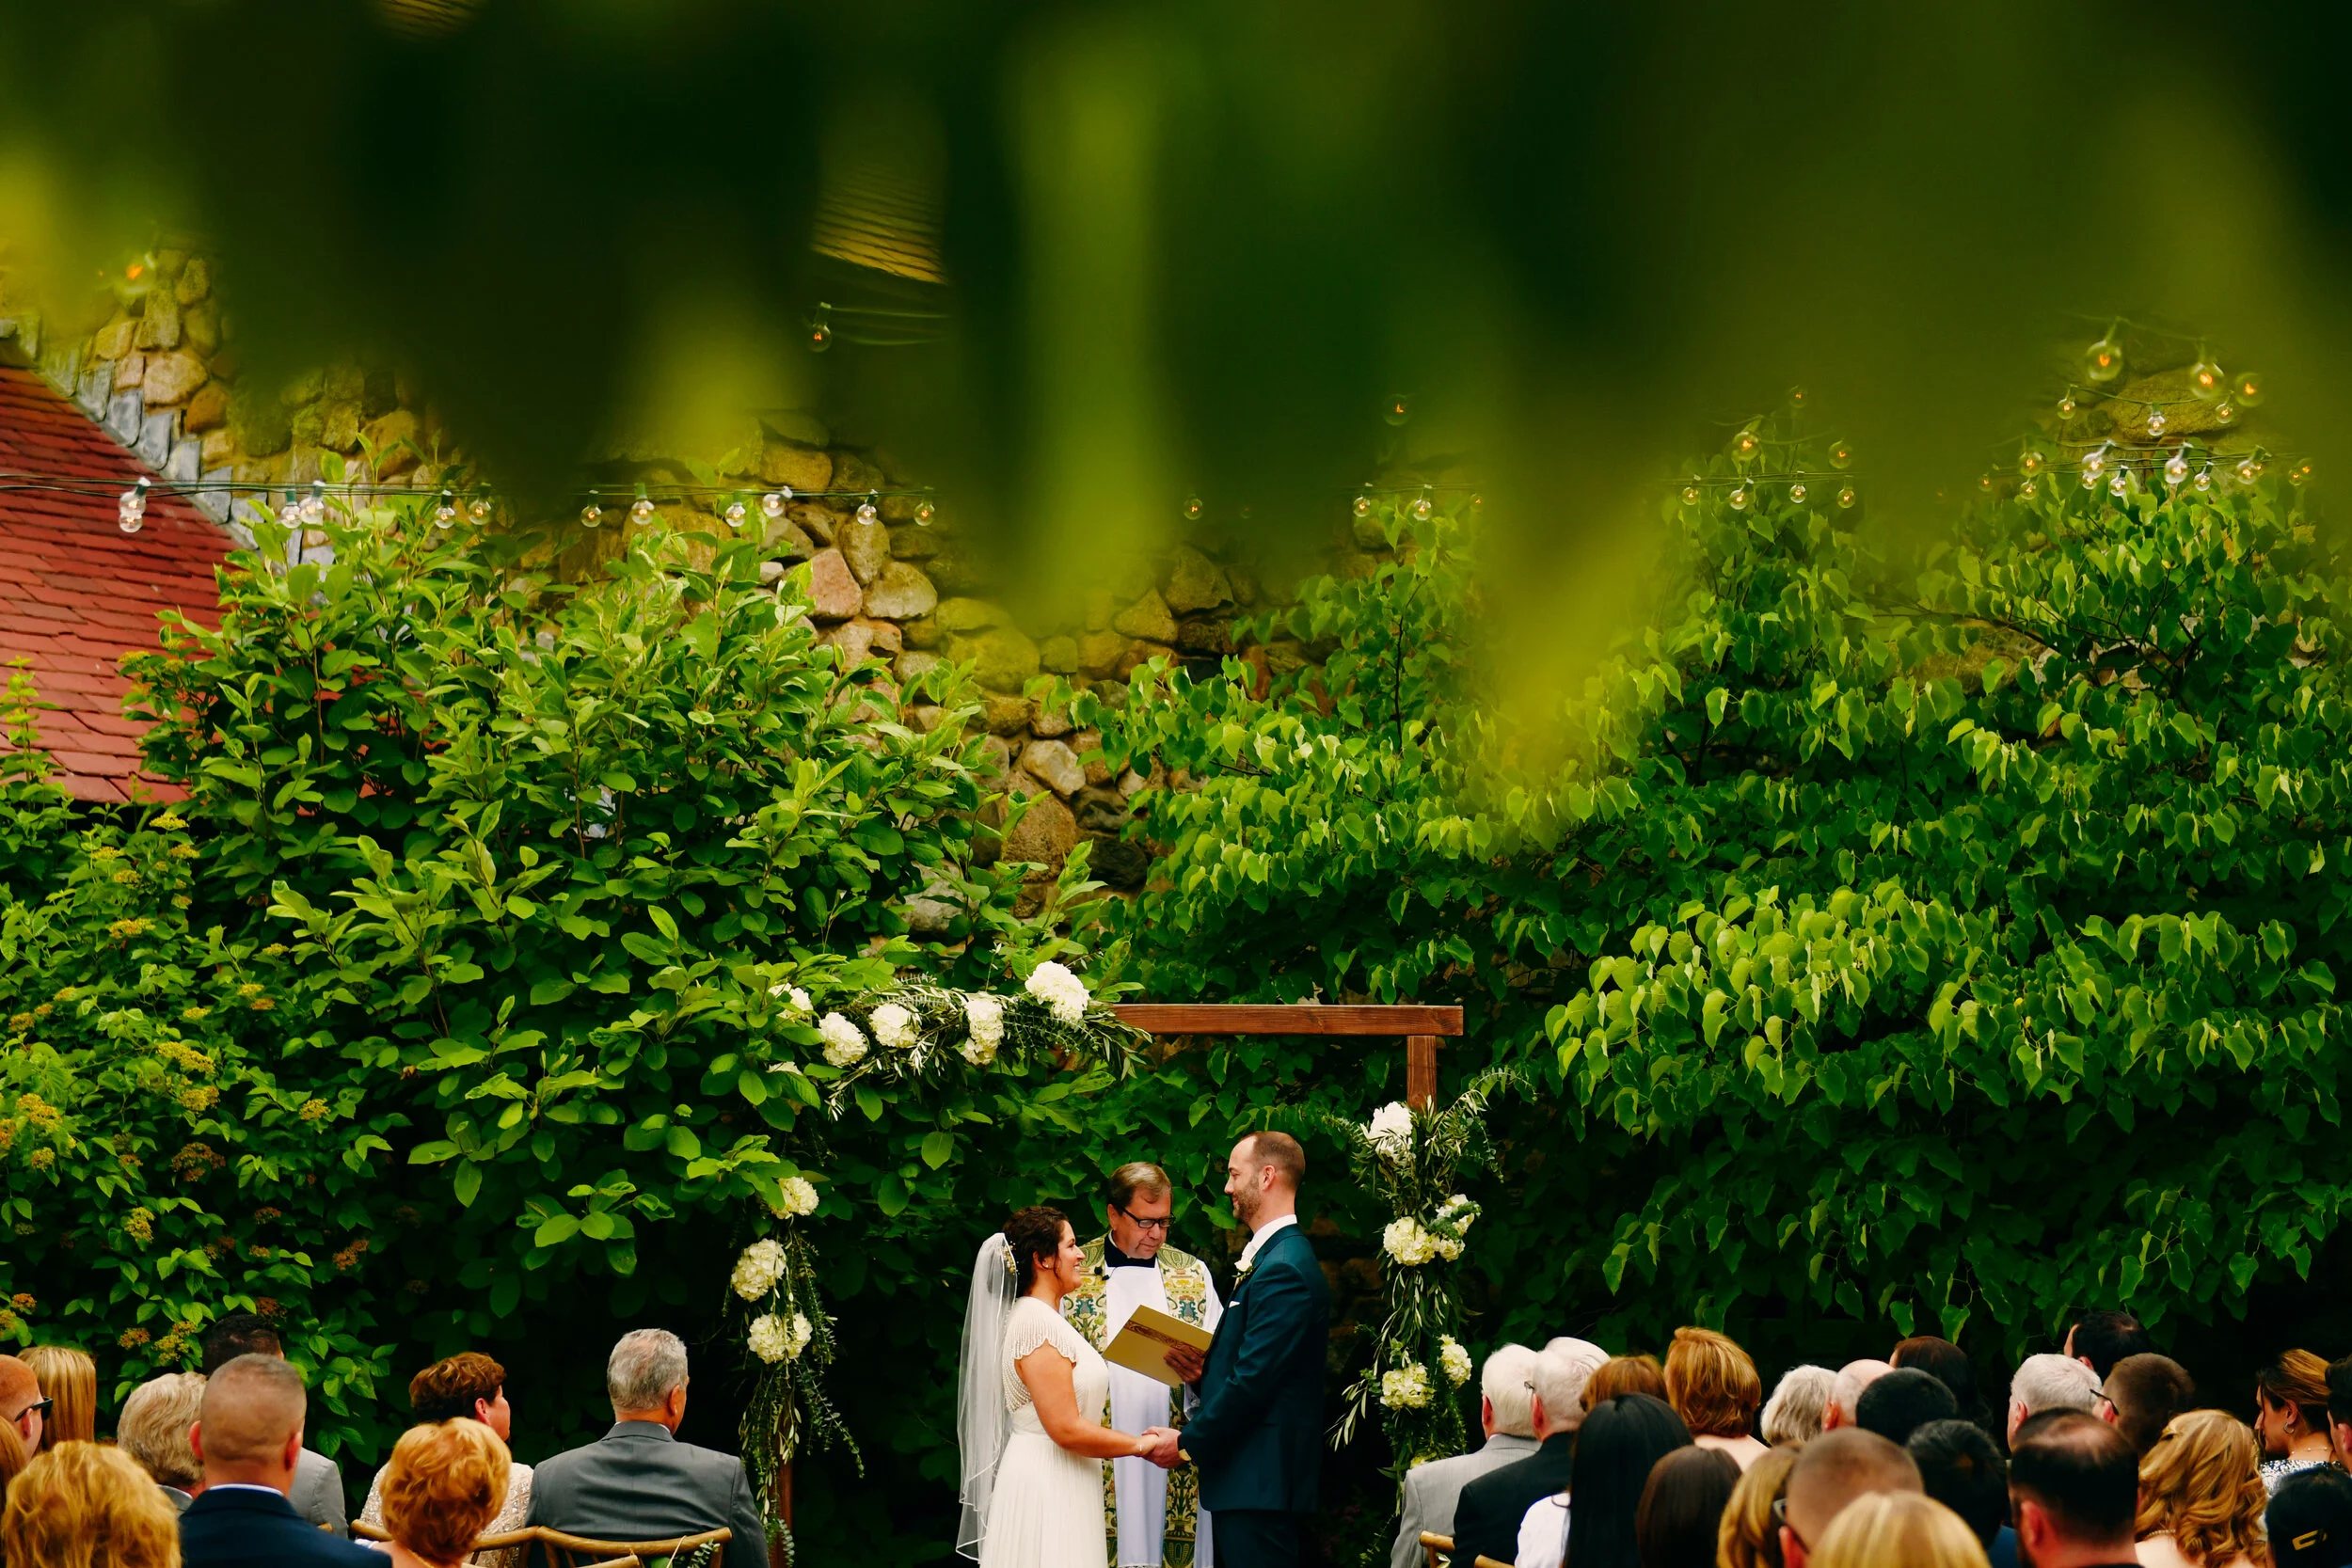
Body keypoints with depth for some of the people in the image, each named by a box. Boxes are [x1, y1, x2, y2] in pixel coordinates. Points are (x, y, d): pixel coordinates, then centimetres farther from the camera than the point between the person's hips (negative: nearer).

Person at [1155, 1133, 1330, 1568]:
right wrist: (1206, 1369, 3)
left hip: (1261, 1484, -10)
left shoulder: (1284, 1269, -16)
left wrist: (1187, 1442, -11)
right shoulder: (1274, 1256, 18)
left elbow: (1253, 1381, -20)